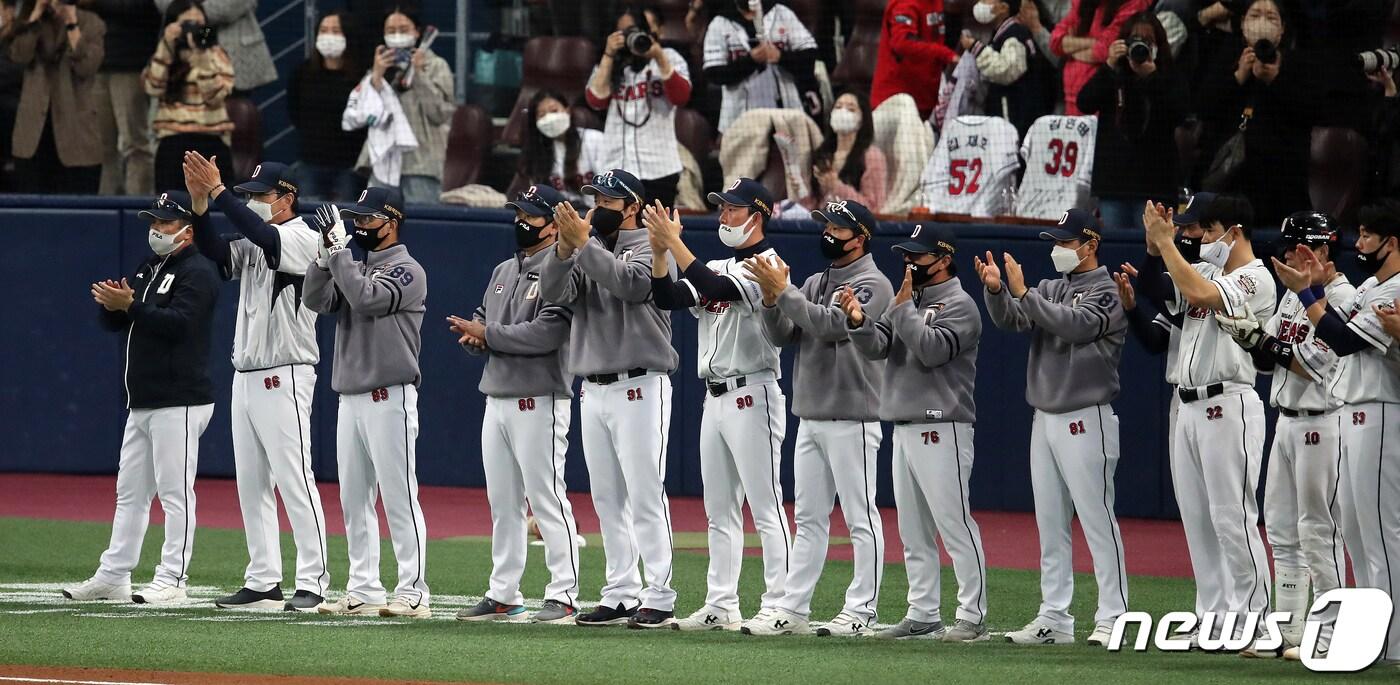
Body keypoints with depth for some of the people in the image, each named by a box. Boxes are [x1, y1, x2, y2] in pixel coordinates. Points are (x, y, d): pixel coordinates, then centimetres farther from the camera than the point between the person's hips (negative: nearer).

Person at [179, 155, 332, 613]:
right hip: (245, 379, 9)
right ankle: (263, 581, 12)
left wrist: (218, 192, -26)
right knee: (251, 485, 8)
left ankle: (313, 582, -10)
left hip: (283, 378, -9)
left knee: (294, 481, -10)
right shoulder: (253, 244, 16)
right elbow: (214, 249, 3)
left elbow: (261, 234, -26)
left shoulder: (304, 239, -9)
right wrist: (199, 201, -10)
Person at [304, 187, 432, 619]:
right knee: (354, 501, 9)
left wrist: (338, 247, -18)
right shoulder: (353, 269, 18)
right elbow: (316, 300, 4)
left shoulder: (407, 271, -6)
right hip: (351, 400, 8)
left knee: (399, 497, -10)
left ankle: (414, 593, -11)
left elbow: (366, 297, -21)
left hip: (389, 400, -8)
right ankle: (363, 591, 13)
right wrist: (326, 253, -9)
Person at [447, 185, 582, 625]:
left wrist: (488, 334, -15)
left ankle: (564, 596, -8)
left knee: (547, 498, -9)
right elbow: (482, 321, 21)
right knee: (503, 504, 12)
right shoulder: (504, 272, 18)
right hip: (497, 398, 9)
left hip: (538, 401, -9)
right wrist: (475, 336, -3)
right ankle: (504, 594, 17)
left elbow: (545, 334, -20)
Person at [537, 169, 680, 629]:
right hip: (594, 391, 7)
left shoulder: (649, 248, -3)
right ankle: (621, 596, 12)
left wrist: (583, 243, -25)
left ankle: (660, 599, -10)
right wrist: (565, 248, -15)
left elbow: (629, 281, -23)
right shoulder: (591, 253, 16)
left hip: (640, 388, -7)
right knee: (607, 500, 8)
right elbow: (554, 292, 1)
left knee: (645, 496, -10)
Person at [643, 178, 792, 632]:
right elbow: (668, 299, 8)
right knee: (719, 510, 10)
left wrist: (673, 241, -23)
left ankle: (778, 607, -9)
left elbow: (717, 289, -24)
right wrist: (660, 250, -5)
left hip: (753, 397, -9)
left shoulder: (768, 265, -10)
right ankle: (721, 606, 14)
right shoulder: (719, 268, 17)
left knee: (766, 506, -8)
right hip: (715, 400, 9)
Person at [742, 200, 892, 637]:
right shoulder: (815, 284, 16)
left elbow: (831, 325, -23)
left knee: (860, 518, -4)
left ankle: (861, 612, -3)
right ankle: (793, 610, 10)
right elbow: (782, 336, 11)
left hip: (852, 420, -9)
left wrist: (783, 291, -19)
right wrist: (772, 299, -8)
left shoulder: (872, 285, -9)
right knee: (808, 519, 9)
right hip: (810, 417, 9)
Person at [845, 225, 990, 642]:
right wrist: (858, 322, -12)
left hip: (941, 430, -9)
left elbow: (932, 350, -21)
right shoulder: (910, 303, 18)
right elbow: (877, 346, 8)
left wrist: (903, 307, -16)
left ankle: (973, 618, -11)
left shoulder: (959, 305, -7)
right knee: (914, 532, 10)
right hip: (904, 429, 9)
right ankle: (923, 615, 14)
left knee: (955, 524, -11)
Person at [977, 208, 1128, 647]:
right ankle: (1054, 618, 12)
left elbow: (1073, 324, -22)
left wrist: (1022, 292, -25)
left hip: (1085, 419, -8)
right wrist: (995, 289, -15)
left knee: (1097, 520, -9)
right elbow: (1010, 319, 4)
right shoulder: (1051, 289, 15)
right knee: (1050, 525, 9)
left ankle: (1112, 619, -9)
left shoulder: (1107, 293, -7)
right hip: (1045, 418, 8)